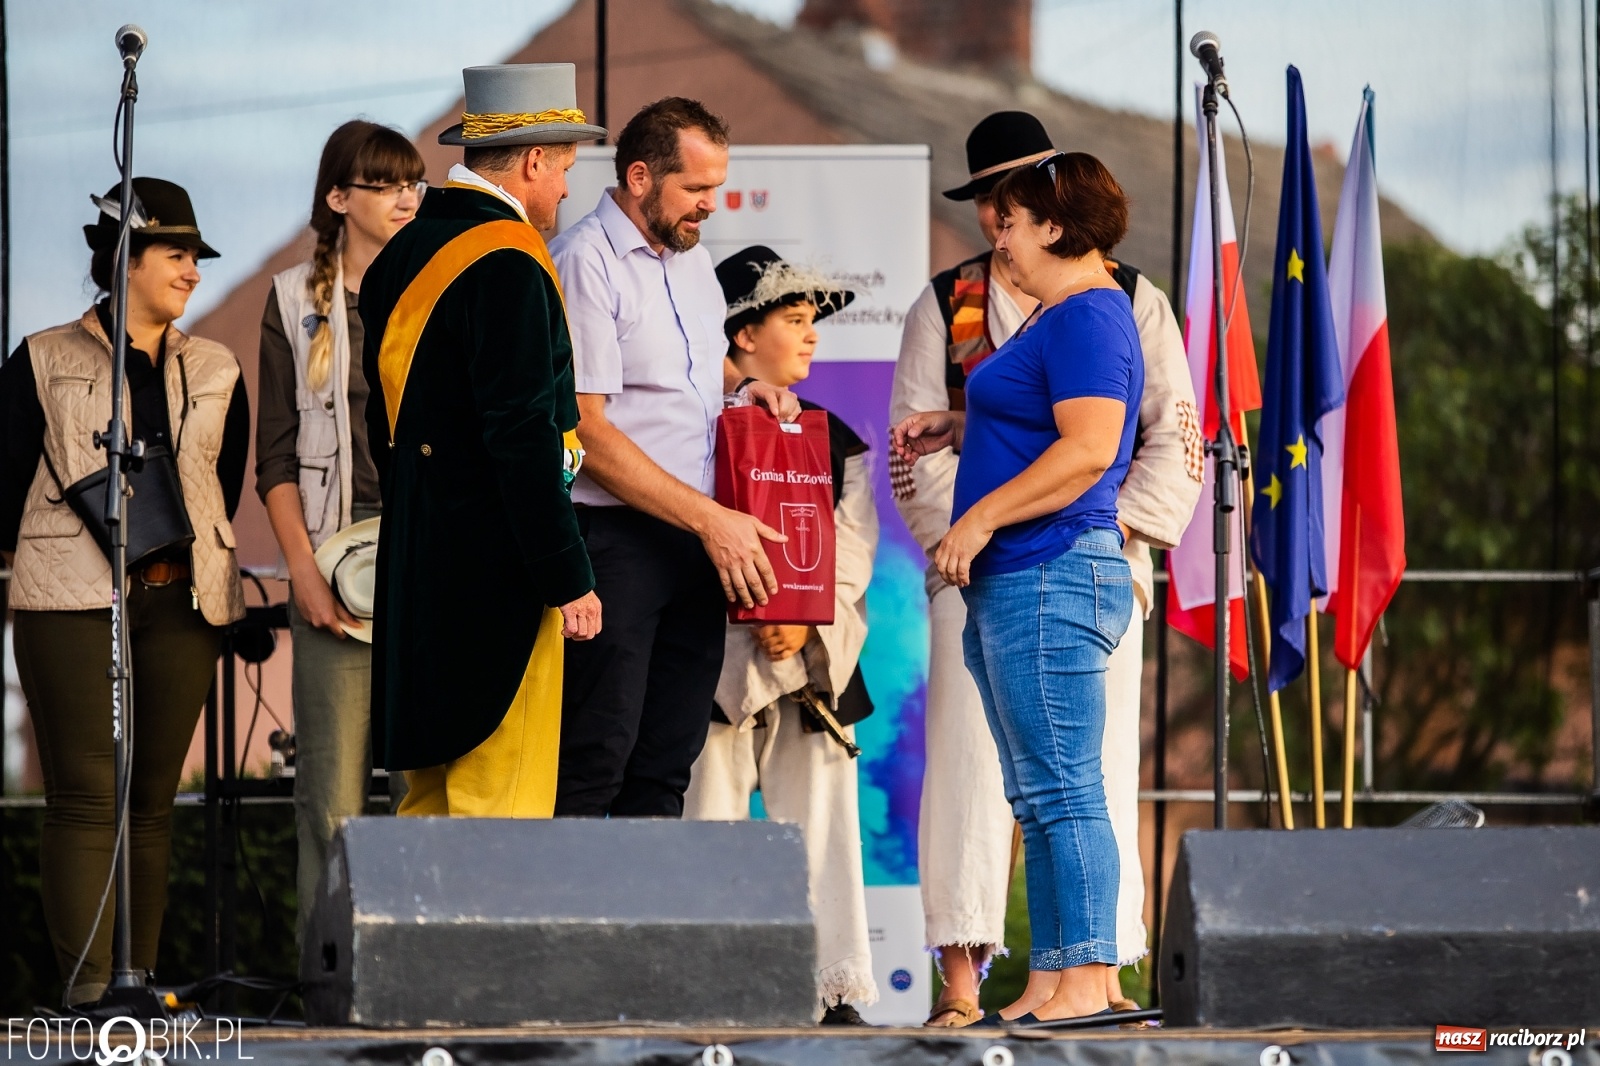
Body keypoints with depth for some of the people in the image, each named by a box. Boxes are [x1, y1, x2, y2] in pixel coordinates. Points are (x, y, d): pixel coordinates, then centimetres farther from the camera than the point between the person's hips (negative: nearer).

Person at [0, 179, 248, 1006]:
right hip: (73, 604, -4)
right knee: (84, 793, -9)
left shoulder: (215, 373, 12)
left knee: (153, 797, 5)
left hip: (180, 604, 4)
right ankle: (88, 982, -11)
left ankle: (139, 979, 10)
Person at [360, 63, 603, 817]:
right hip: (493, 572, -9)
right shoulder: (507, 263, -15)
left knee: (431, 795, 13)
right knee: (499, 798, -7)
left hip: (415, 569, 10)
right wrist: (568, 580, -18)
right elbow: (523, 436, -20)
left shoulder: (405, 252, 14)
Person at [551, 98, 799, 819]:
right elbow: (590, 433, -15)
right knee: (595, 760, -12)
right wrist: (711, 518, -16)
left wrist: (750, 382, 11)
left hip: (701, 538, 8)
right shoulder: (587, 262, -10)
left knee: (668, 762, 7)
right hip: (615, 536, -8)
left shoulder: (691, 259, 16)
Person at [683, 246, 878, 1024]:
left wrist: (807, 620, -10)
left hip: (816, 659, 4)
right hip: (721, 657, -4)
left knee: (822, 821, 1)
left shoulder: (837, 442, 15)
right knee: (711, 819, -5)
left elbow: (852, 553, 7)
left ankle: (833, 989, 2)